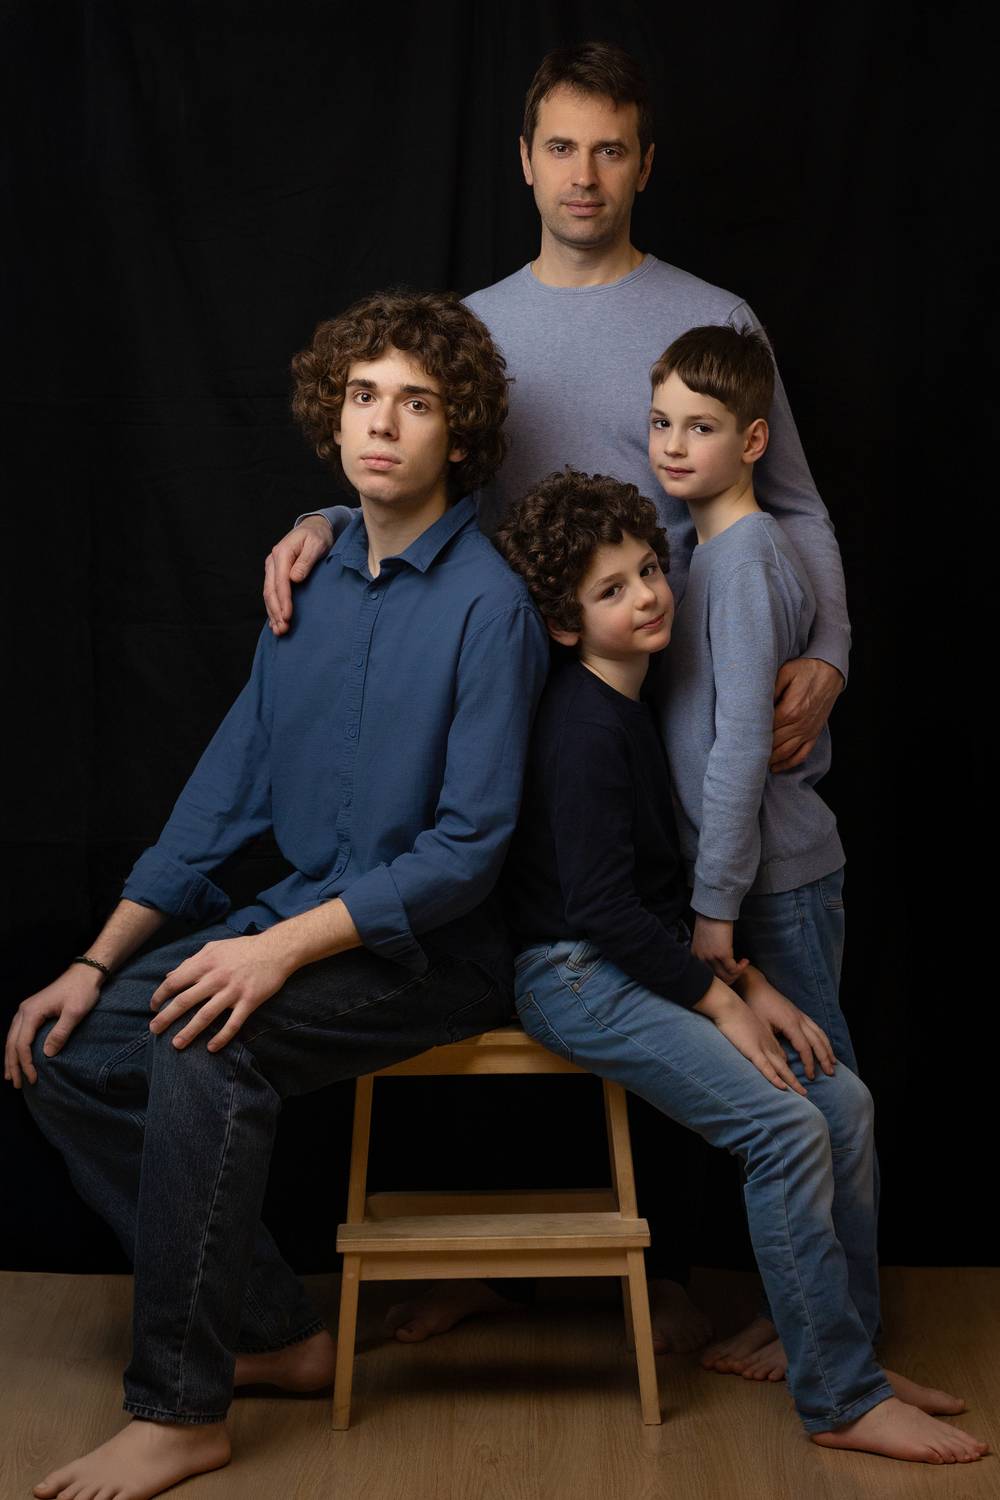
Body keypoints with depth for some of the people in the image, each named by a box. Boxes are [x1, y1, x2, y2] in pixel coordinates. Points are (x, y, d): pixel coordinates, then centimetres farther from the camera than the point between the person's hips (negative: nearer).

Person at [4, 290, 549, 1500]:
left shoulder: (487, 605, -14)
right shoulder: (315, 585, 9)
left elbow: (469, 848, -18)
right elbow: (226, 788, 10)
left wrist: (285, 947, -27)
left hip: (437, 948, -8)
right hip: (307, 919, 8)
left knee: (205, 1047, -31)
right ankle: (273, 1330, 5)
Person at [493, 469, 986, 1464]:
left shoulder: (633, 707, 13)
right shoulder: (585, 727, -16)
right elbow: (602, 908, -21)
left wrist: (749, 984, 7)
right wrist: (720, 1000, -13)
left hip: (649, 962, 9)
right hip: (577, 978, -9)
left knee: (845, 1101, -1)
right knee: (786, 1126, -20)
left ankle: (843, 1352, 11)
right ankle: (838, 1400, -9)